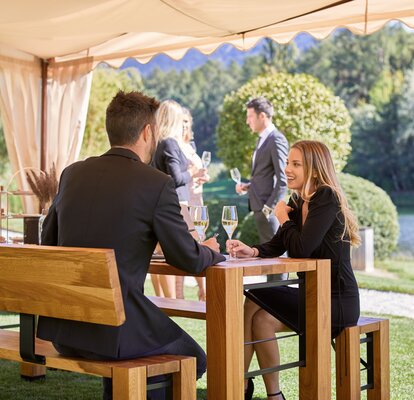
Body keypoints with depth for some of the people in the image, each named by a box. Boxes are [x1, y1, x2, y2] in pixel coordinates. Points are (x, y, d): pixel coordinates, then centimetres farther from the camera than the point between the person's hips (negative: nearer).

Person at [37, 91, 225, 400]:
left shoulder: (72, 173, 6)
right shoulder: (157, 184, -11)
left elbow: (48, 244, 16)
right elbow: (188, 260, -6)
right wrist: (211, 251, 17)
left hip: (60, 328, 6)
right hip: (114, 326, -6)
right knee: (193, 359, 20)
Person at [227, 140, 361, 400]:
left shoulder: (327, 199, -15)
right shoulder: (298, 201, 11)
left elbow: (302, 248, -24)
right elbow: (278, 245, 8)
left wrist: (284, 219, -6)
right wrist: (252, 251, -12)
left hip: (337, 302, -8)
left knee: (263, 318, -18)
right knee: (252, 303, -8)